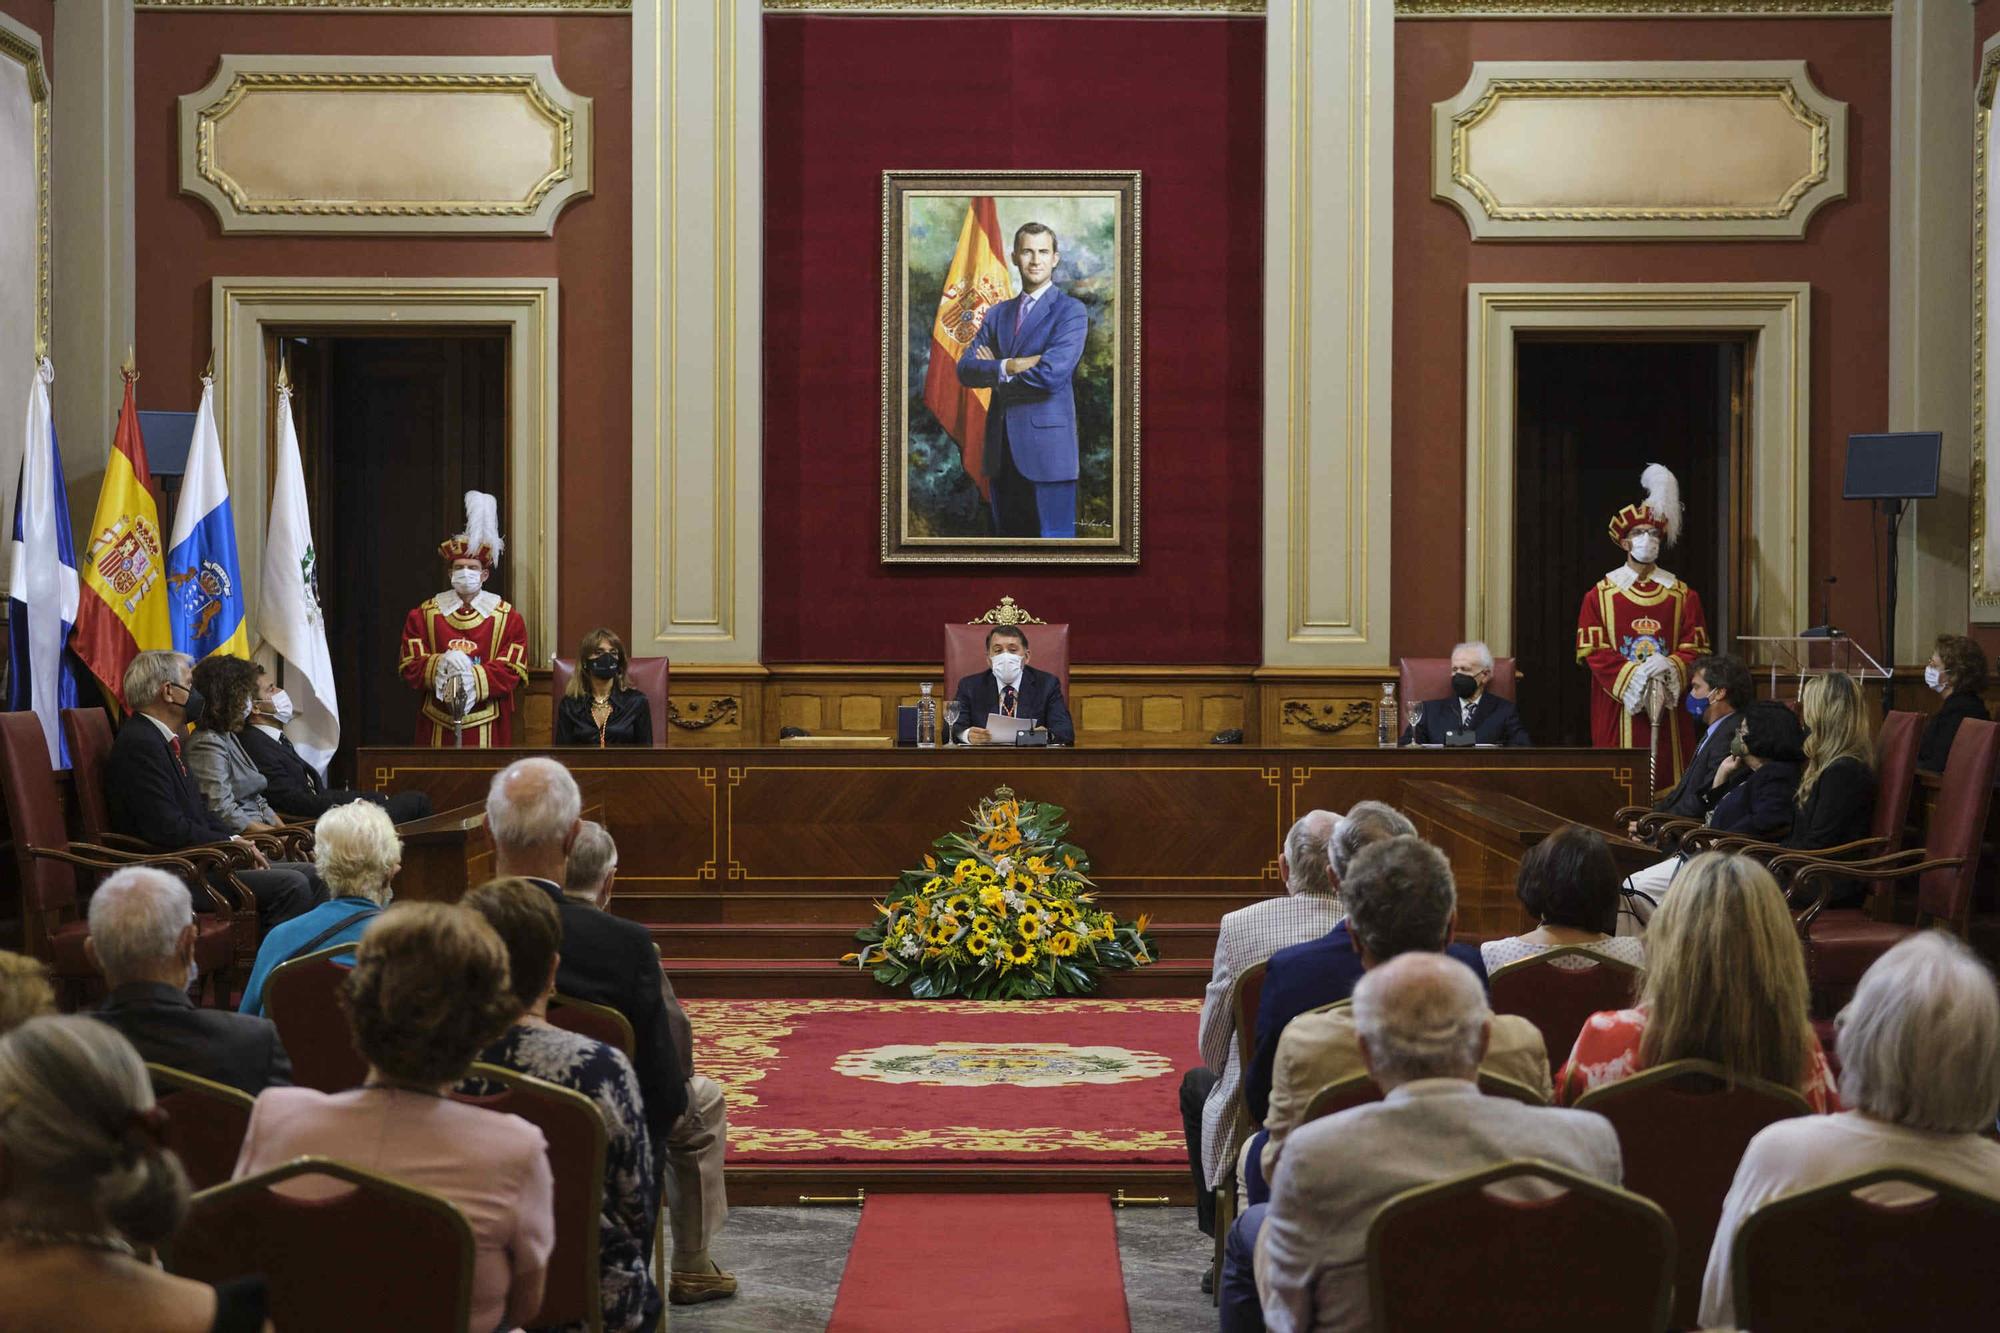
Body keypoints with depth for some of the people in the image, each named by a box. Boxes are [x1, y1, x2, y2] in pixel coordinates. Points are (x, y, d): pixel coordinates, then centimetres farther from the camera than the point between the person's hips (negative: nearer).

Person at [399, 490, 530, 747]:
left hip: (488, 729, -1)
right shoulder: (422, 615, 6)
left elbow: (512, 673, -4)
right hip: (438, 728, 1)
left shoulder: (508, 617, 3)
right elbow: (410, 669, 1)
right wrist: (441, 666, -19)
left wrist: (474, 678, -20)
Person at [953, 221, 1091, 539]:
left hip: (1047, 445, -6)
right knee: (1007, 536, 9)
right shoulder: (997, 314, 16)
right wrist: (1008, 366, -14)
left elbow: (1052, 374, -17)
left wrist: (994, 371, -4)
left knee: (1053, 535, -6)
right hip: (1002, 451, 6)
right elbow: (965, 369, 4)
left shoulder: (1071, 311, -3)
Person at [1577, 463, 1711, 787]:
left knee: (1667, 775, -2)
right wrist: (1632, 674, -15)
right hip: (1618, 707, -1)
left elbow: (1696, 650, 5)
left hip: (1669, 707, 2)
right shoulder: (1599, 595, 5)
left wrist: (1669, 667, -16)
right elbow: (1592, 651, -2)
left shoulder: (1683, 596, 10)